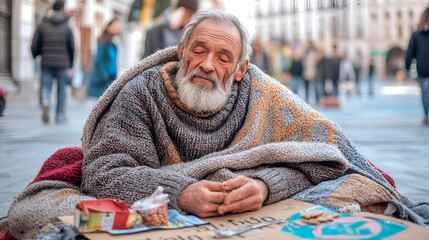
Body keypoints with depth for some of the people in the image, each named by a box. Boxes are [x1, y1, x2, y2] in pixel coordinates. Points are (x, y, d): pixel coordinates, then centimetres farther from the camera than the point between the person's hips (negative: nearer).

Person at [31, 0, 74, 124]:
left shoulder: (42, 25, 2)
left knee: (46, 86, 8)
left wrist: (36, 55, 21)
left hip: (46, 63, 1)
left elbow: (34, 45, 1)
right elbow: (71, 47, 0)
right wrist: (70, 63, 12)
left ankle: (46, 104, -23)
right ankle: (60, 116, 15)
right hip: (62, 63, 0)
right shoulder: (67, 27, 0)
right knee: (61, 89, 10)